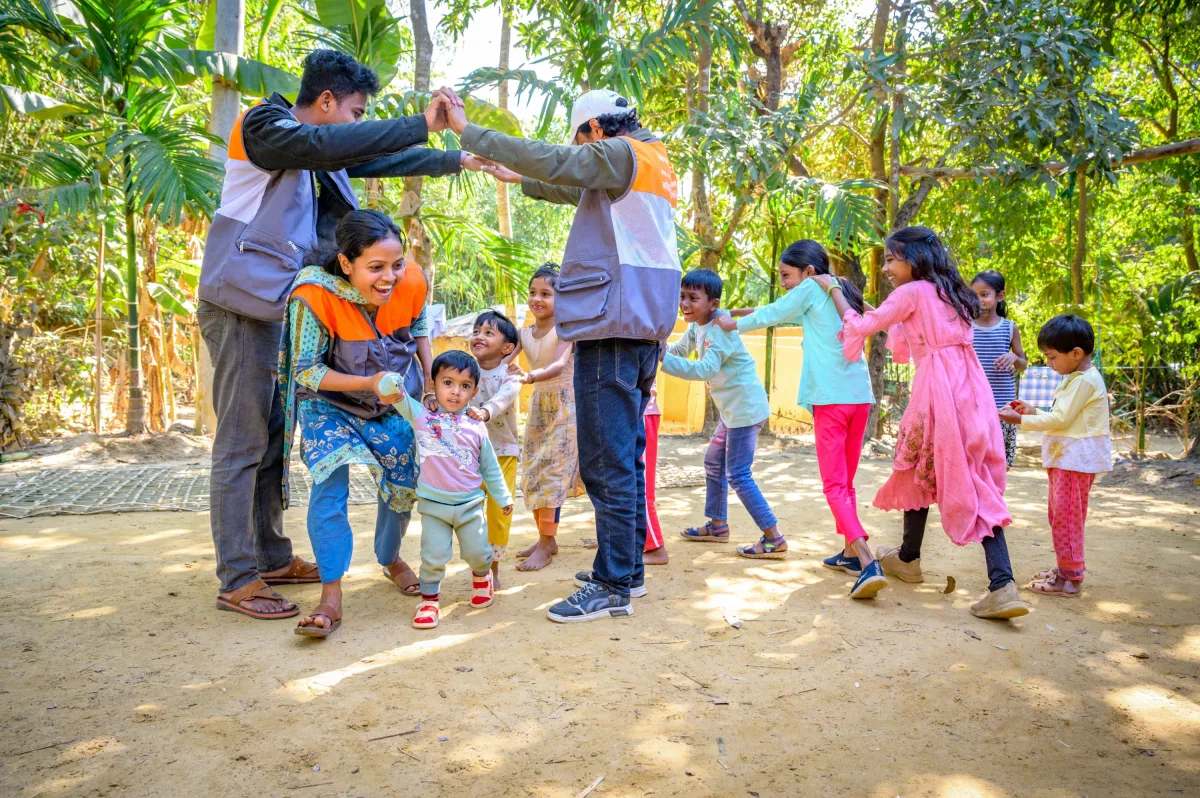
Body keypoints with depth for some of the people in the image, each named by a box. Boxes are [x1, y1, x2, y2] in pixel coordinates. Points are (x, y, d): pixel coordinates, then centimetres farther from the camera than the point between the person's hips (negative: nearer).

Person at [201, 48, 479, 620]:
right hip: (241, 304, -9)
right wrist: (422, 123, -25)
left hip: (276, 308, 9)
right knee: (241, 444, -7)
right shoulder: (263, 125, -7)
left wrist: (458, 160, 24)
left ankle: (273, 558, 22)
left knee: (272, 440, 12)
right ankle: (237, 581, -1)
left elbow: (381, 161, 25)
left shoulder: (317, 152, 18)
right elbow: (329, 145, -25)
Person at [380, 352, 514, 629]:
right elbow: (399, 398, -17)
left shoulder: (476, 427, 0)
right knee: (434, 556, -4)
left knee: (478, 553, 10)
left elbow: (490, 467, 9)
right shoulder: (421, 416, -4)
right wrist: (391, 384, -40)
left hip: (470, 504, 2)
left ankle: (482, 576, 43)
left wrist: (503, 497, 12)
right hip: (433, 505, -1)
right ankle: (429, 598, 19)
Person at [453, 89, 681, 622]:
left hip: (613, 326, -10)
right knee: (627, 454, 15)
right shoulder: (651, 166, 24)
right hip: (641, 328, 10)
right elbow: (582, 192, 36)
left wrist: (466, 130, -9)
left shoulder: (623, 154, -4)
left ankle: (612, 587, -4)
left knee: (607, 461, -8)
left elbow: (550, 160, -15)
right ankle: (627, 565, 24)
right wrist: (520, 180, 39)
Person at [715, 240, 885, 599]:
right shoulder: (843, 293, 21)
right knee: (846, 481, 17)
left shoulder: (811, 288, 1)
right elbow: (789, 315, 31)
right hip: (860, 396, 8)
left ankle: (869, 565, -20)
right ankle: (851, 552, 23)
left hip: (831, 398, -8)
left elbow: (772, 315, 10)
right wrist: (754, 312, 32)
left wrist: (735, 325, 25)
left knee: (835, 485, -8)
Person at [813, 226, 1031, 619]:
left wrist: (832, 288, 12)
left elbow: (860, 326, 1)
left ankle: (909, 558, 31)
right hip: (971, 389, 7)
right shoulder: (950, 293, 20)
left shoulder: (912, 292, -4)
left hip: (938, 390, -7)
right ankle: (1002, 585, -7)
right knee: (976, 486, 4)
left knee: (919, 472, 13)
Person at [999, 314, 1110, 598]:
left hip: (1076, 458, -10)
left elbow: (1061, 419, -20)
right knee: (1059, 515, 17)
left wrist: (1019, 419, -15)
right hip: (1064, 457, 11)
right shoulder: (1074, 379, 15)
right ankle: (1066, 568, 27)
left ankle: (1070, 579, 0)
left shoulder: (1085, 381, -17)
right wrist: (1033, 412, 9)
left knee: (1066, 517, -6)